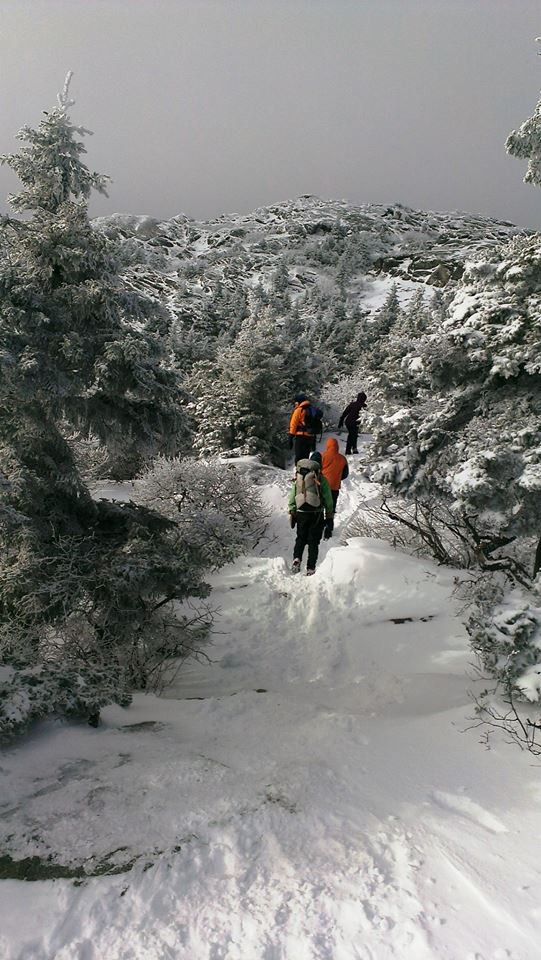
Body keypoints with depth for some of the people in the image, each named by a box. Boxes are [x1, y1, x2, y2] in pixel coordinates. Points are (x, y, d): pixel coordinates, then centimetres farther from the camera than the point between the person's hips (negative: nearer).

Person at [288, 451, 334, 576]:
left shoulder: (297, 478, 5)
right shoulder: (321, 479, -6)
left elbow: (291, 499, 8)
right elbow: (328, 501, -3)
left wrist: (292, 514, 16)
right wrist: (329, 518, 4)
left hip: (301, 514, 2)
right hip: (317, 515, -2)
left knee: (301, 539, 19)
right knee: (313, 542, 7)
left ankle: (296, 559, -4)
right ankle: (310, 569, 6)